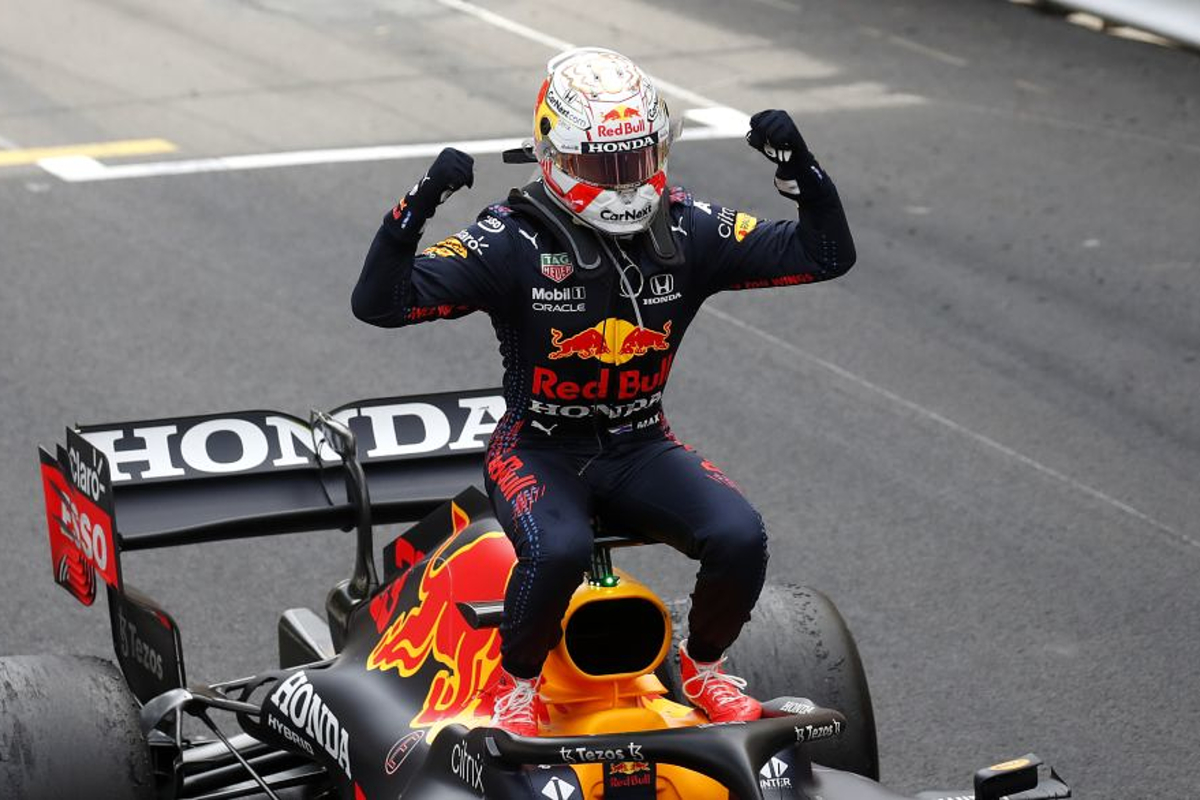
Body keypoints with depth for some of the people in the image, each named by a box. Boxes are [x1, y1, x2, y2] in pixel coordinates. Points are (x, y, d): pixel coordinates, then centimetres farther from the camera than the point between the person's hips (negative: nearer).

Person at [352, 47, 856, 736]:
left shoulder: (687, 232, -3)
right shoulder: (513, 241, -14)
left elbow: (826, 255, -2)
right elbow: (380, 303, -20)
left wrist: (800, 168, -18)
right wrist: (418, 208, -35)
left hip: (641, 448, 4)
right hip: (539, 452, -3)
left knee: (740, 537, -22)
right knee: (559, 550, -35)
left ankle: (705, 667, 9)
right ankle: (518, 686, -5)